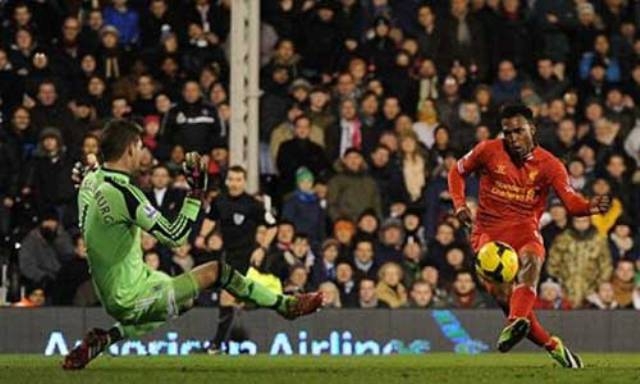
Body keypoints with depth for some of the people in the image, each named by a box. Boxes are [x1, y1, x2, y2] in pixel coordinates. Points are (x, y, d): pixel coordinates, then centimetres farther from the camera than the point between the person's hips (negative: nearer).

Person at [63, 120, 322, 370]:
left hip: (109, 294, 9)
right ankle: (285, 305, 12)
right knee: (216, 272, -2)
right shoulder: (123, 192, -26)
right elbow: (175, 236, -24)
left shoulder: (90, 181, 2)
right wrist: (196, 192, -21)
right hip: (133, 299, -9)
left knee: (184, 301, 32)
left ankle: (106, 338, 21)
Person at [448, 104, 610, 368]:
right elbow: (457, 172, 16)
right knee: (502, 294, -18)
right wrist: (460, 204, 0)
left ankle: (517, 323, -55)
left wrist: (589, 207, -34)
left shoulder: (549, 165, -1)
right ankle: (551, 346, -6)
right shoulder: (488, 152, 0)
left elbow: (570, 202, -11)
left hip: (525, 230, 0)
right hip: (489, 232, 0)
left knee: (531, 260, -36)